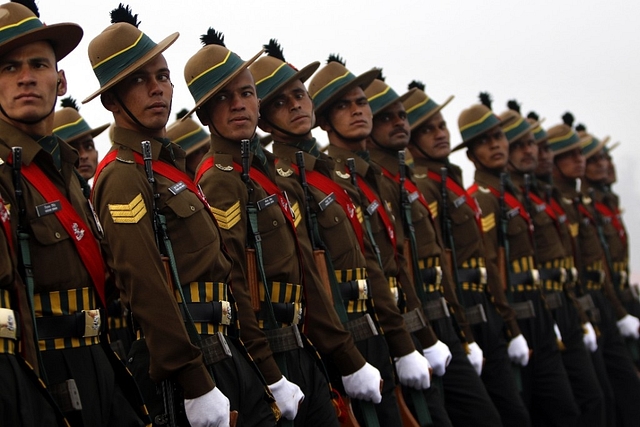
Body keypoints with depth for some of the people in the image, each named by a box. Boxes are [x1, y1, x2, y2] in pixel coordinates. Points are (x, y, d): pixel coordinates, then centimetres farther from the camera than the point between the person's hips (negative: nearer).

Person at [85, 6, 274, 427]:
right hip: (183, 365, -9)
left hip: (224, 351, 9)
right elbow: (146, 290, -22)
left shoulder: (172, 165, 17)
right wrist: (197, 387, -24)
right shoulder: (124, 176, -13)